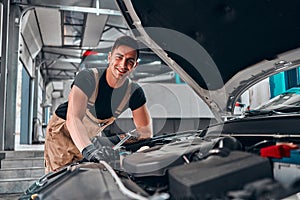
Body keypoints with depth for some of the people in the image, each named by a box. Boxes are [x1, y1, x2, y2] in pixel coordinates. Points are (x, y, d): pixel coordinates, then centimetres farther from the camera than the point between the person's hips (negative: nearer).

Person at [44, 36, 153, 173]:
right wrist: (88, 149, -57)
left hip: (91, 137, 4)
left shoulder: (134, 93, -14)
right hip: (62, 130, -4)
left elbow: (145, 130, -7)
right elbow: (73, 118, -41)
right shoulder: (87, 78, -28)